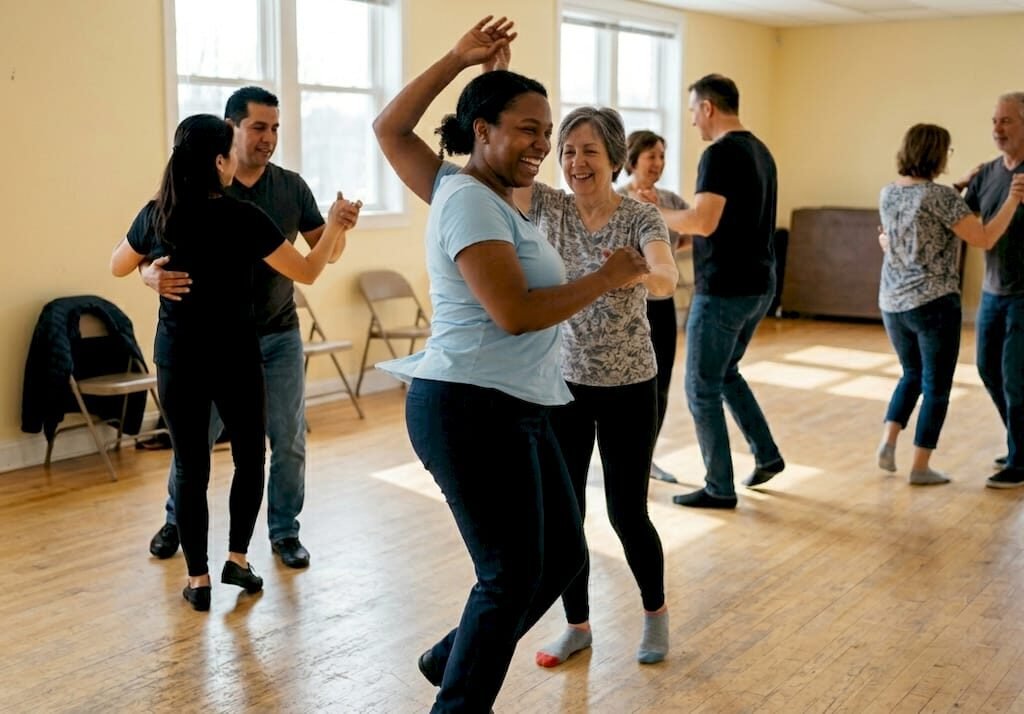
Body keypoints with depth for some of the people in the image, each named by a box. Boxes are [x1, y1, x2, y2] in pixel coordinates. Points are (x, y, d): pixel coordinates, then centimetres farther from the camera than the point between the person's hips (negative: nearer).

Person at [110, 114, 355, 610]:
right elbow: (308, 272, -5)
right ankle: (237, 559, 18)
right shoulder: (241, 218, -14)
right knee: (249, 457, 17)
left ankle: (197, 580, 13)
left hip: (177, 357, 3)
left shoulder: (155, 216, -3)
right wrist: (335, 224, 8)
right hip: (234, 355, -3)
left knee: (190, 466, 8)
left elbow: (117, 267, 15)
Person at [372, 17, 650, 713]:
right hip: (473, 411, -10)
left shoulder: (464, 188, 13)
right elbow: (516, 313, -24)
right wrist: (609, 276, -13)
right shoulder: (471, 201, -15)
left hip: (513, 407, 10)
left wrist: (458, 59, 18)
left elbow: (389, 129, 24)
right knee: (512, 578, -2)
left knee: (562, 556, 16)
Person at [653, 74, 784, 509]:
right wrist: (689, 234, 19)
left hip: (724, 289, -9)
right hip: (758, 285, 9)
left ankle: (720, 488, 11)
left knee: (701, 388, 3)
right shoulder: (760, 151, 12)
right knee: (725, 372, 25)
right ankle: (766, 454, 25)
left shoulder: (720, 152, -17)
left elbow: (703, 221, -28)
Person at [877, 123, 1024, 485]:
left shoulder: (888, 193, 6)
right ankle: (920, 467, 9)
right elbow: (985, 240, -15)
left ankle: (888, 441, 9)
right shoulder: (941, 196, -15)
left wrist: (962, 190, 21)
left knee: (912, 374, 24)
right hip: (934, 304, -6)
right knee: (936, 386, 6)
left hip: (892, 304, 7)